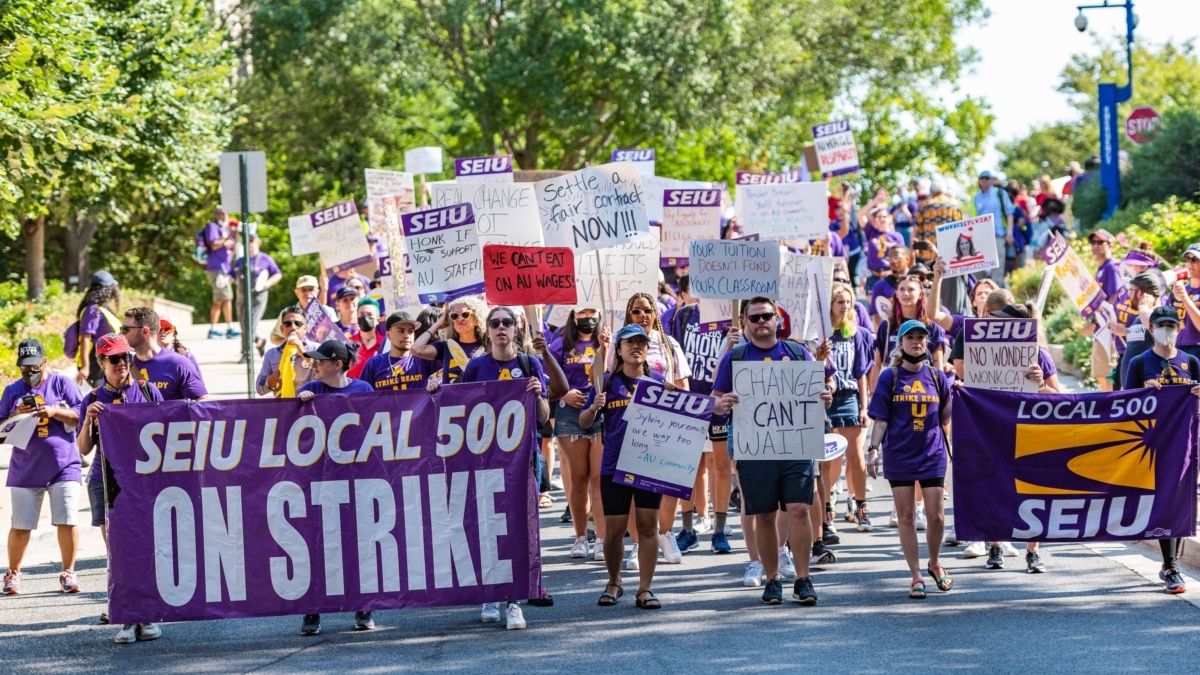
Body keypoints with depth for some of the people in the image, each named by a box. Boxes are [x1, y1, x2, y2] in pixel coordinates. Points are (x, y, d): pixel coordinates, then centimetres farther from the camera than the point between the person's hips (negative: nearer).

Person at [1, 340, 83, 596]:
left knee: (67, 522, -5)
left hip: (63, 466, -1)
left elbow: (80, 417, -2)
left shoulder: (62, 384, 5)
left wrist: (54, 411, -16)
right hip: (24, 469, 2)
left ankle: (68, 573, 6)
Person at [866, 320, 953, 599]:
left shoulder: (937, 377, 6)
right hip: (899, 456, -1)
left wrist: (955, 395, -2)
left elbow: (945, 418, 10)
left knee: (936, 516, -1)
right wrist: (873, 449, -9)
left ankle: (934, 564, 25)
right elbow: (881, 419, -2)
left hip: (932, 454, 1)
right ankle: (916, 577, 9)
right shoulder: (890, 377, 1)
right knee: (906, 516, 2)